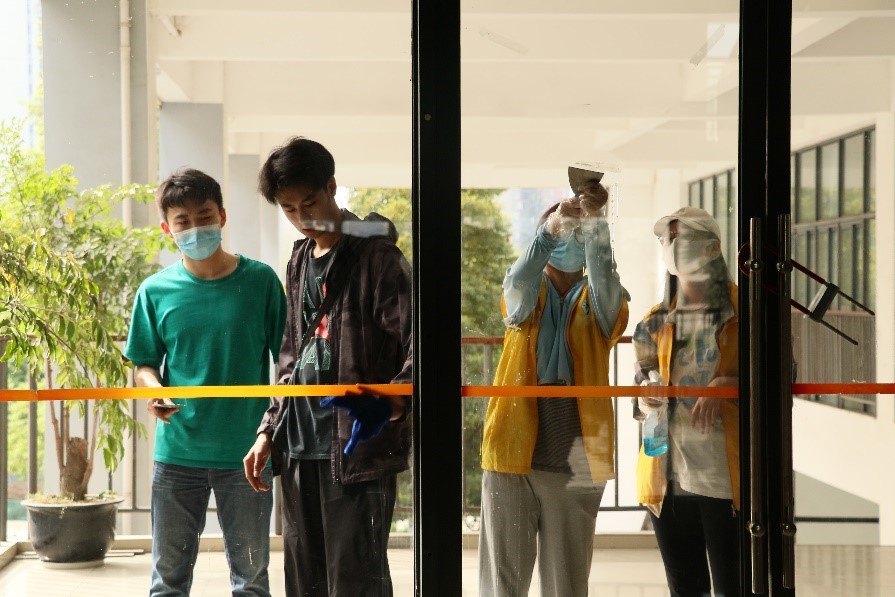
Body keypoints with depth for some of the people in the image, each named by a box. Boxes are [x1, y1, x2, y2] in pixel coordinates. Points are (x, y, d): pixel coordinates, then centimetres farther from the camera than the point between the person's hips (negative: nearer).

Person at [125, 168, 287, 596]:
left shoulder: (260, 281, -3)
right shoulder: (156, 291, 1)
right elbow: (144, 364, 8)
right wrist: (152, 390, -14)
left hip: (247, 452, -1)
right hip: (177, 452, 1)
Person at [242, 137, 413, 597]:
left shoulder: (376, 256, -6)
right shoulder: (299, 262, 17)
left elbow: (415, 347, -14)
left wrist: (391, 403, -31)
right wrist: (270, 429, 15)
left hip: (359, 447, -7)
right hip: (299, 447, 7)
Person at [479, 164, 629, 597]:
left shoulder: (598, 303, 8)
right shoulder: (525, 296, 9)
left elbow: (606, 282, -16)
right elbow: (517, 284, -15)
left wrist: (594, 223, -30)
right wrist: (550, 227, -31)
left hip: (574, 462, 0)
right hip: (513, 452, 0)